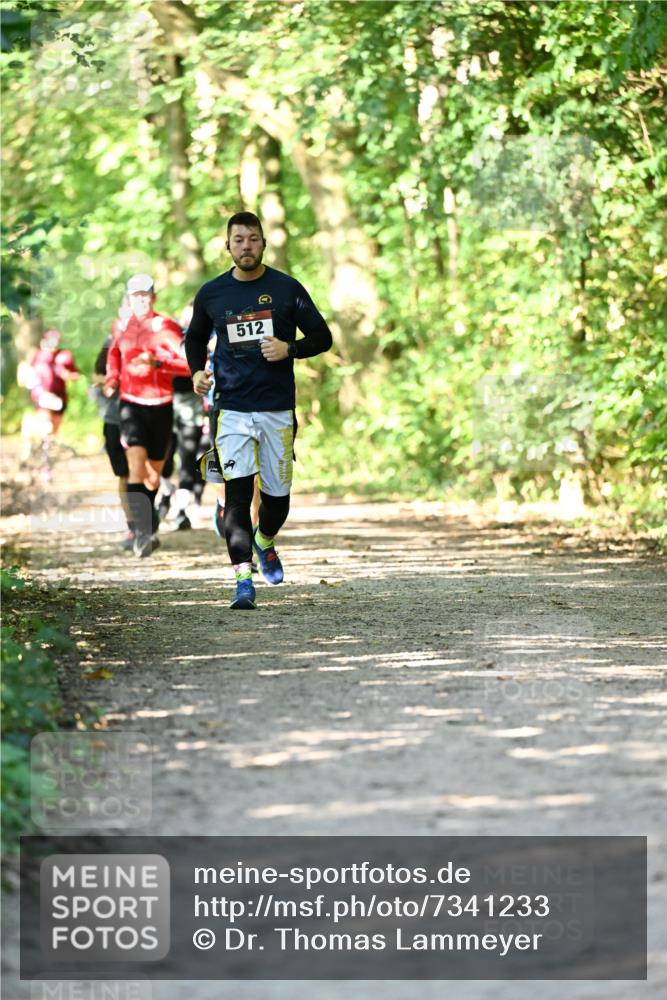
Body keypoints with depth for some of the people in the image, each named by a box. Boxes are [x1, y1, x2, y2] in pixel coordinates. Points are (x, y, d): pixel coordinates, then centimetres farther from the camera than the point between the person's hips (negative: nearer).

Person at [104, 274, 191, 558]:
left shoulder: (166, 327, -6)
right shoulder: (122, 328, 5)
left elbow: (188, 363, -16)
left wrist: (157, 362, -28)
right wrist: (112, 378, 10)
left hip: (161, 406, 0)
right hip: (131, 404, 0)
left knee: (154, 471, 11)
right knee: (136, 464, -20)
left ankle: (144, 524, 36)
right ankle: (142, 533, -26)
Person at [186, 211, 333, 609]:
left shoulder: (287, 289, 1)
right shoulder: (212, 294, 5)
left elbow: (322, 337, 6)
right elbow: (195, 338, 21)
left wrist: (289, 349, -13)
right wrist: (197, 371, 2)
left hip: (278, 408, 0)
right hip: (232, 408, 0)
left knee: (277, 495, 8)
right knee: (237, 493, -13)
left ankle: (265, 543, 41)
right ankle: (243, 578, -17)